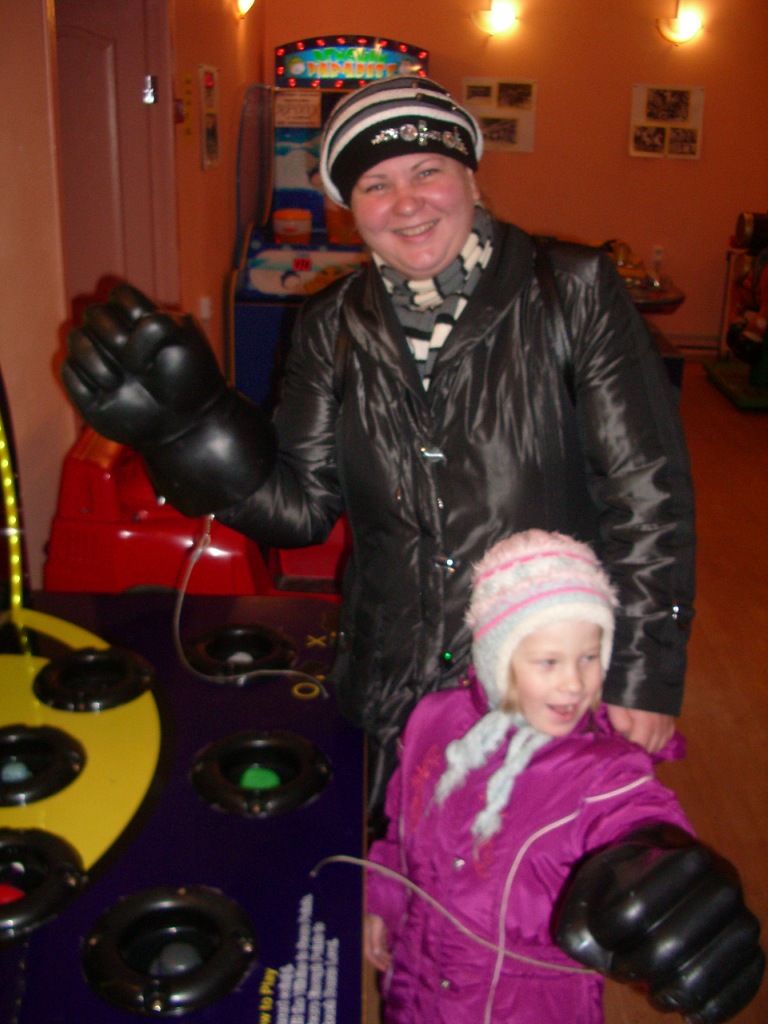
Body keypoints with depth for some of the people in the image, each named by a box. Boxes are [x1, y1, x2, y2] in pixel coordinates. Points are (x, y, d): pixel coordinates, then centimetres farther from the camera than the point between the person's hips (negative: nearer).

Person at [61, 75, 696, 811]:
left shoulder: (573, 293, -8)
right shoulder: (333, 329, 2)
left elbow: (646, 492, -9)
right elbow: (301, 507, -1)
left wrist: (644, 671, -11)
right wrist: (188, 424, -15)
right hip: (399, 694, 3)